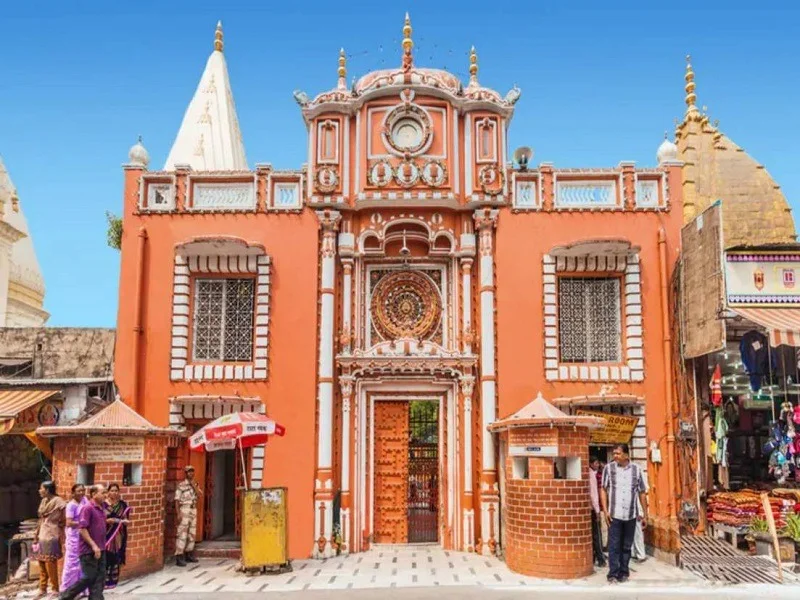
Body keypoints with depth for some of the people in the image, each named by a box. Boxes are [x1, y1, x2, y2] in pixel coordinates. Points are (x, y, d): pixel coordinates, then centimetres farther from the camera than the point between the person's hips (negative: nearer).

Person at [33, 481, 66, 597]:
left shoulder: (58, 501, -12)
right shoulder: (44, 502, 12)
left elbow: (62, 521, -12)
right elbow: (41, 520, 17)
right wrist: (36, 535, 15)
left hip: (51, 536, -8)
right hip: (42, 536, 8)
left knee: (50, 564, -5)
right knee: (41, 563, 12)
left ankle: (55, 589, 5)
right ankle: (42, 589, 21)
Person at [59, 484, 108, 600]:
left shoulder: (101, 509, 10)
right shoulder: (87, 508, -15)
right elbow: (82, 529, -19)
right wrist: (94, 546, -21)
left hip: (100, 549, 8)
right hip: (89, 550, -8)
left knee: (100, 578, 6)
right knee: (88, 578, -1)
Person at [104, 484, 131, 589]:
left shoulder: (123, 504, 7)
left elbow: (125, 518, 10)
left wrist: (125, 521, -11)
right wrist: (106, 520, -19)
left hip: (118, 535, 3)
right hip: (106, 534, -3)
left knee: (116, 557, 6)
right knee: (106, 557, -6)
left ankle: (113, 580, 14)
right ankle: (105, 580, 2)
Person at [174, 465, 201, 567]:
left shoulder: (195, 485, 13)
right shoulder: (181, 485, -5)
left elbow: (199, 495, -3)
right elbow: (177, 500, -8)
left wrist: (193, 484, -7)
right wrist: (178, 514, -15)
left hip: (194, 510, 6)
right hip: (184, 510, -6)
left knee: (192, 533, 10)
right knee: (182, 534, -9)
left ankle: (189, 554, 20)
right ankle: (179, 557, -8)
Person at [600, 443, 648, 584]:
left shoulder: (636, 469, 2)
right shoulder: (609, 468, -1)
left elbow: (642, 492, 8)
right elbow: (603, 489, 1)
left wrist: (645, 513, 7)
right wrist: (605, 510, -6)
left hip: (631, 515, 2)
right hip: (614, 514, -2)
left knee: (626, 546, 11)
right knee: (614, 546, -2)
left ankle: (624, 573, 21)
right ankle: (613, 574, 2)